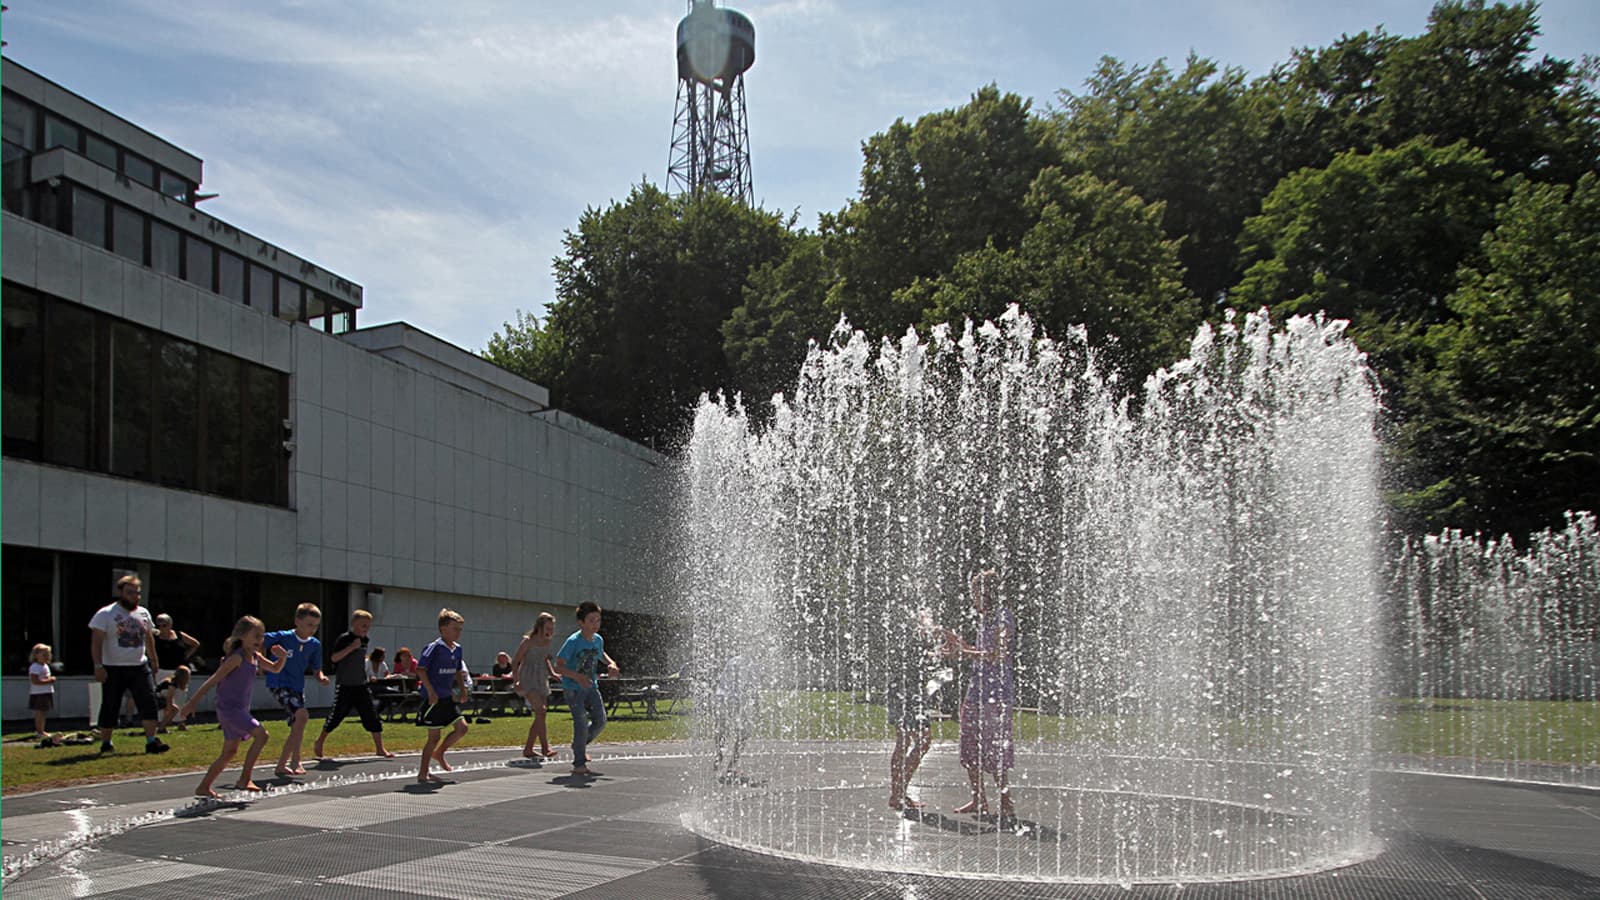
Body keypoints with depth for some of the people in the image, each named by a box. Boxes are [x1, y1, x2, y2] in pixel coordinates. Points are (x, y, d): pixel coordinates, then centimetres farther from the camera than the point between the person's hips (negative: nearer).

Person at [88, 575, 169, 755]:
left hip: (140, 667, 4)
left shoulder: (143, 613, 10)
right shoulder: (105, 614, -7)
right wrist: (98, 666, -20)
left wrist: (153, 660, 20)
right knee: (110, 707, 4)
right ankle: (105, 743, 17)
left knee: (149, 702, -5)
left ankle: (151, 741, -3)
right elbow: (96, 642, -12)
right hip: (114, 669, -4)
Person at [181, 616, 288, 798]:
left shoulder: (255, 657, 9)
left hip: (240, 709, 9)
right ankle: (244, 779, -13)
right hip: (229, 708, -9)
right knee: (261, 734, -18)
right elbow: (214, 680, -17)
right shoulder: (237, 657, -15)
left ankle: (203, 787, 23)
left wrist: (282, 657, 0)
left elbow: (275, 668, 23)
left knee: (229, 752, 15)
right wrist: (193, 702, -18)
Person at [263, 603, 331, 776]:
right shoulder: (282, 637, -12)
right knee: (302, 714, -25)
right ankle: (295, 760, -16)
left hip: (298, 687, 7)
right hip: (279, 684, -7)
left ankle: (281, 766, 20)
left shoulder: (315, 645, 3)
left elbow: (316, 669, 11)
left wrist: (321, 678, -9)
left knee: (297, 728, 7)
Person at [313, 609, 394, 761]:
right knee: (336, 715, 5)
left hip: (361, 686, 6)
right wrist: (351, 647, -27)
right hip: (344, 686, -6)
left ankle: (380, 749, 6)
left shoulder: (364, 641, 10)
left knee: (372, 716, 1)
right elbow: (334, 657, -22)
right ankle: (320, 741, 29)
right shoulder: (344, 638, -11)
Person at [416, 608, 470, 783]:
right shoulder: (435, 647, -15)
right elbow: (420, 669, -18)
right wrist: (430, 691, -22)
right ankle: (423, 773, 9)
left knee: (462, 728, 4)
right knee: (434, 736, -3)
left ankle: (438, 753, 25)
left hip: (448, 697, 8)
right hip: (433, 698, -8)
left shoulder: (457, 649, 8)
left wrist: (462, 688, 13)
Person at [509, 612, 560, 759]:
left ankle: (528, 749, 15)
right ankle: (545, 748, -21)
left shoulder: (549, 642, 7)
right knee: (540, 711, -20)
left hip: (541, 680, 7)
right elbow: (515, 661, -10)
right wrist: (517, 679, -20)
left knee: (539, 715, 6)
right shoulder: (528, 641, -12)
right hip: (527, 680, -7)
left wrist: (552, 673, 9)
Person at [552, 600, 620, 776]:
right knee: (581, 722, -12)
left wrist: (610, 663, 5)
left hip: (591, 686, 6)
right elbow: (558, 666, -19)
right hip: (573, 688, -6)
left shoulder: (598, 640, 2)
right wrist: (577, 676, -33)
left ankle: (581, 745, 29)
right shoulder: (573, 641, -18)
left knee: (600, 720, 1)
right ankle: (579, 765, -3)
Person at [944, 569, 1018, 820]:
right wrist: (959, 642, 12)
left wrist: (962, 653, -17)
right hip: (978, 688, 9)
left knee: (995, 748, -8)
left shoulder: (1004, 617, -11)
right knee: (970, 746, 10)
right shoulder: (984, 618, 16)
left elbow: (997, 655, -19)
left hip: (997, 691, -9)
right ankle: (978, 800, 19)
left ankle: (1006, 804, -1)